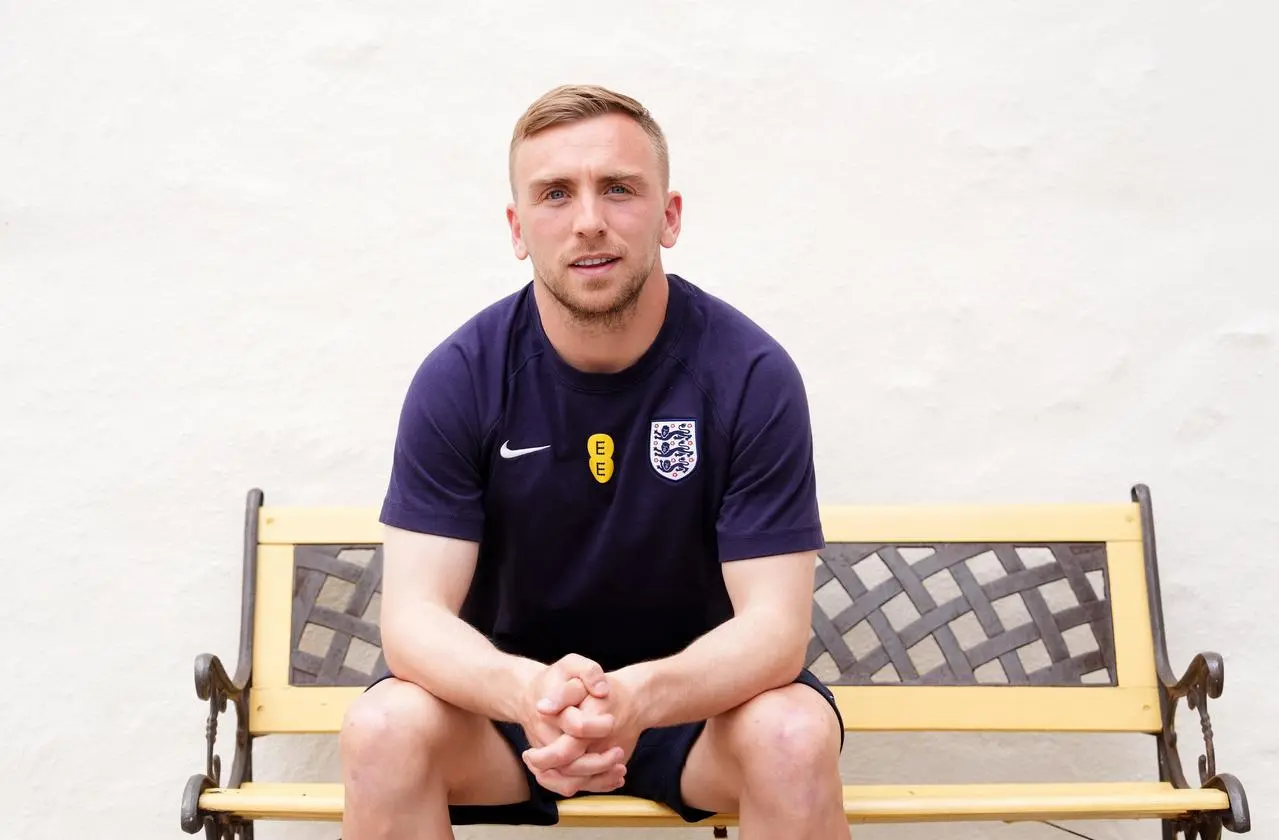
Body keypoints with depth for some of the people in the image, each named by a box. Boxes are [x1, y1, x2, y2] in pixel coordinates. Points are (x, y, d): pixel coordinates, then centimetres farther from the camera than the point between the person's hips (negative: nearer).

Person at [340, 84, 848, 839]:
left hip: (696, 691, 0)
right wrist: (527, 692, -38)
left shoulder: (751, 374, -16)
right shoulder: (458, 379, -12)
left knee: (795, 739, -31)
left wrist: (640, 697, -39)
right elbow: (414, 613, -16)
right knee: (384, 731, -27)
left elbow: (775, 622, -18)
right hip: (515, 687, 1)